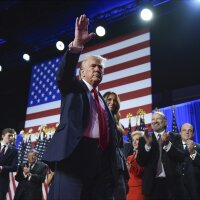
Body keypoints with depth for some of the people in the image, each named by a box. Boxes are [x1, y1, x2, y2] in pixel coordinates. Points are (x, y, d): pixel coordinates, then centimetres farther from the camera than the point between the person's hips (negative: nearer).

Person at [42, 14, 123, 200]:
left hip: (101, 155, 6)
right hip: (75, 151, -5)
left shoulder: (102, 99, 27)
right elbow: (63, 75, -11)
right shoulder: (73, 88, 12)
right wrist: (76, 44, -24)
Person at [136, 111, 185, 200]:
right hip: (152, 184, 1)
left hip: (171, 184, -1)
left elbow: (182, 158, -8)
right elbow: (140, 162, -2)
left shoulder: (175, 137, 4)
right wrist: (147, 145, -16)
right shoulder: (144, 139, 7)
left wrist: (167, 144, -22)